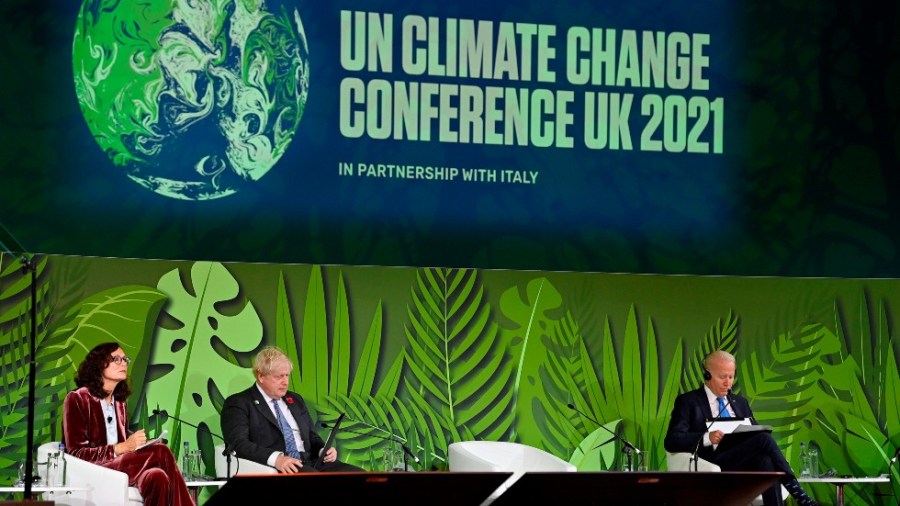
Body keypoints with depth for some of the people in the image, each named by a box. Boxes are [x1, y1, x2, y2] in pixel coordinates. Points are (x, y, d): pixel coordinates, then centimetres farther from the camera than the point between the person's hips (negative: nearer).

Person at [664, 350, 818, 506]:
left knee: (766, 461, -34)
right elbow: (671, 441, -4)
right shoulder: (688, 402, 8)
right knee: (763, 438, -28)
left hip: (746, 464, 5)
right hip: (715, 466, -5)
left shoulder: (740, 402, 27)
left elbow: (755, 435, 23)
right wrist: (707, 438, -21)